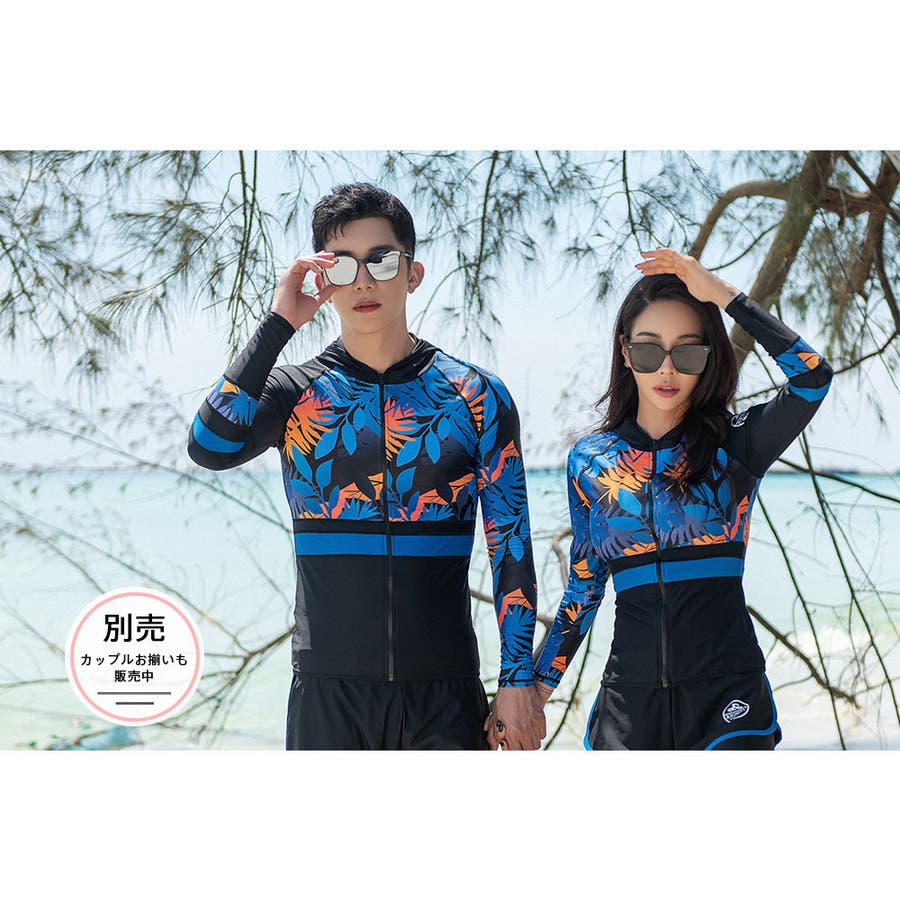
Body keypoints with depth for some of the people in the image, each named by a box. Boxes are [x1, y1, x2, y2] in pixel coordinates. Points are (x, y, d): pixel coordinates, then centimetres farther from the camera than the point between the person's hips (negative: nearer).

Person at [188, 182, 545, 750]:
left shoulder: (477, 396, 3)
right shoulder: (296, 393, 3)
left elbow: (512, 549, 3)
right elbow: (210, 447, -17)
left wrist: (519, 682, -2)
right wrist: (280, 324, -13)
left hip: (445, 695, 0)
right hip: (327, 692, 0)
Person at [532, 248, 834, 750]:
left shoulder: (735, 445, 0)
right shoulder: (589, 460, 8)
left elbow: (813, 378, -18)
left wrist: (722, 293, -14)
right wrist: (539, 683, 10)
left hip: (726, 695, -2)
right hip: (629, 700, 2)